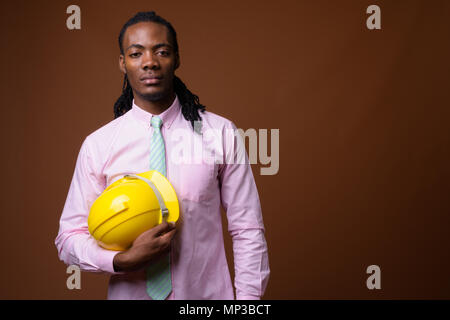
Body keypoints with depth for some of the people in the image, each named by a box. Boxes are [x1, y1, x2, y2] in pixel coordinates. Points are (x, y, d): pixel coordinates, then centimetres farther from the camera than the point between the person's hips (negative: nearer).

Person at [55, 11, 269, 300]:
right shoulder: (97, 145, -5)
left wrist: (248, 297, -13)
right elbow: (69, 237, -2)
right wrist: (123, 260, -19)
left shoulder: (221, 133, -7)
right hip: (129, 294, 1)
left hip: (208, 294, 0)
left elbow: (247, 232, -6)